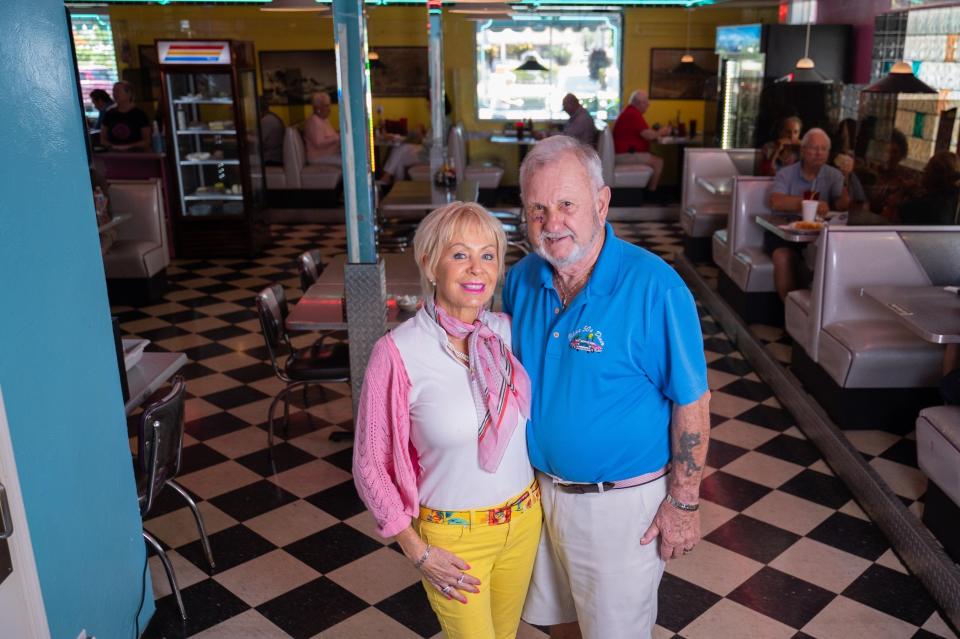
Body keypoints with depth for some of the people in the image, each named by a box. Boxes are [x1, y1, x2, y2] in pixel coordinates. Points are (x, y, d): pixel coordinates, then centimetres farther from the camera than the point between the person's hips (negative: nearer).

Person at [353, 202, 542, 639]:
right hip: (453, 536, -4)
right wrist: (417, 551, -11)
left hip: (524, 520, 5)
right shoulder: (398, 352, -21)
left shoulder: (509, 331, -7)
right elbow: (370, 465, -13)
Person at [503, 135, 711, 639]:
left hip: (621, 499, -5)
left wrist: (684, 502, -12)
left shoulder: (654, 286, -23)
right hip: (540, 485, 5)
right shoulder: (521, 279, -6)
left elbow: (692, 402, -16)